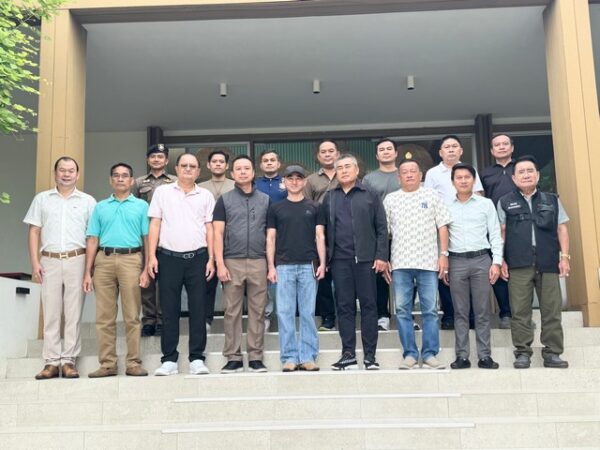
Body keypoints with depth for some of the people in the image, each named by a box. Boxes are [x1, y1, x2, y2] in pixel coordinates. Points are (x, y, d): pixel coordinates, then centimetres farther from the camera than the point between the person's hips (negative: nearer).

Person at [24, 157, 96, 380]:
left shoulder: (88, 201, 8)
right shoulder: (42, 199, 12)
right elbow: (34, 232, 9)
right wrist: (35, 262, -1)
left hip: (77, 260, -1)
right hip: (50, 261, 1)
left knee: (74, 313, 0)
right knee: (51, 312, 2)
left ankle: (69, 360, 6)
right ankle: (51, 361, 7)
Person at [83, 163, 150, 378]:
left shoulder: (141, 206, 11)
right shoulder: (100, 207, 17)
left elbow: (147, 239, 5)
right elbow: (92, 241, 13)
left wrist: (146, 269, -5)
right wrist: (87, 273, 5)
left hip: (131, 259, -2)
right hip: (104, 260, 2)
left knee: (132, 316, -2)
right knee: (104, 317, 2)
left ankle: (134, 363, 3)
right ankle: (107, 364, 9)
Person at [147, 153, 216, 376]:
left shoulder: (206, 196, 10)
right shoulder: (162, 192, 8)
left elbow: (209, 229, 9)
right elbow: (154, 225, 5)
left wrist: (211, 259, 1)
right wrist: (151, 256, -3)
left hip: (197, 258, 1)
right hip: (168, 257, 0)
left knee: (198, 310, 2)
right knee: (169, 311, 3)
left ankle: (197, 359, 10)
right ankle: (169, 359, 11)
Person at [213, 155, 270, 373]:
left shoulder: (265, 200, 12)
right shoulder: (224, 200, 7)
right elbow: (218, 233, 2)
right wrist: (220, 263, -8)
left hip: (258, 262, 1)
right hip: (232, 262, -1)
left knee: (257, 311, 3)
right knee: (232, 312, 2)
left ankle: (256, 357, 11)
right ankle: (233, 358, 9)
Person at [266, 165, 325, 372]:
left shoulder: (314, 207, 10)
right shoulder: (275, 208, 10)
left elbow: (320, 236, 7)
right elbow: (270, 239, 7)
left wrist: (322, 263, -3)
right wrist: (271, 266, -1)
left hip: (309, 265, 0)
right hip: (284, 266, 0)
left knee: (308, 313, 2)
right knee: (285, 313, 0)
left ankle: (307, 357, 8)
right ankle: (289, 357, 7)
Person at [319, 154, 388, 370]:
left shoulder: (370, 196, 6)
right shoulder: (329, 198, 13)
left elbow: (381, 228, 2)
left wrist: (381, 256, -8)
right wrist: (324, 258, 1)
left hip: (366, 259, -2)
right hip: (339, 260, 2)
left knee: (369, 305, 1)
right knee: (344, 307, 5)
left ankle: (370, 356, 7)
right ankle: (348, 355, 11)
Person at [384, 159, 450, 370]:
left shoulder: (432, 196, 9)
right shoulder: (390, 200, 12)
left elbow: (442, 227, 6)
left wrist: (443, 254, -3)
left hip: (428, 262, -1)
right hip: (400, 263, 1)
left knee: (430, 310, 0)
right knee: (402, 310, 1)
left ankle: (430, 354, 7)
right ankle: (410, 354, 9)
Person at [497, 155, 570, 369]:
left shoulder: (552, 200, 15)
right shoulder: (505, 202, 10)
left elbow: (561, 229, 13)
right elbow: (501, 233, 7)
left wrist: (564, 256, 3)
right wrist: (501, 259, 0)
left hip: (548, 263, 2)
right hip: (518, 265, -1)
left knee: (552, 310, 2)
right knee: (520, 311, -1)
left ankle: (552, 353, 9)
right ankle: (522, 352, 6)